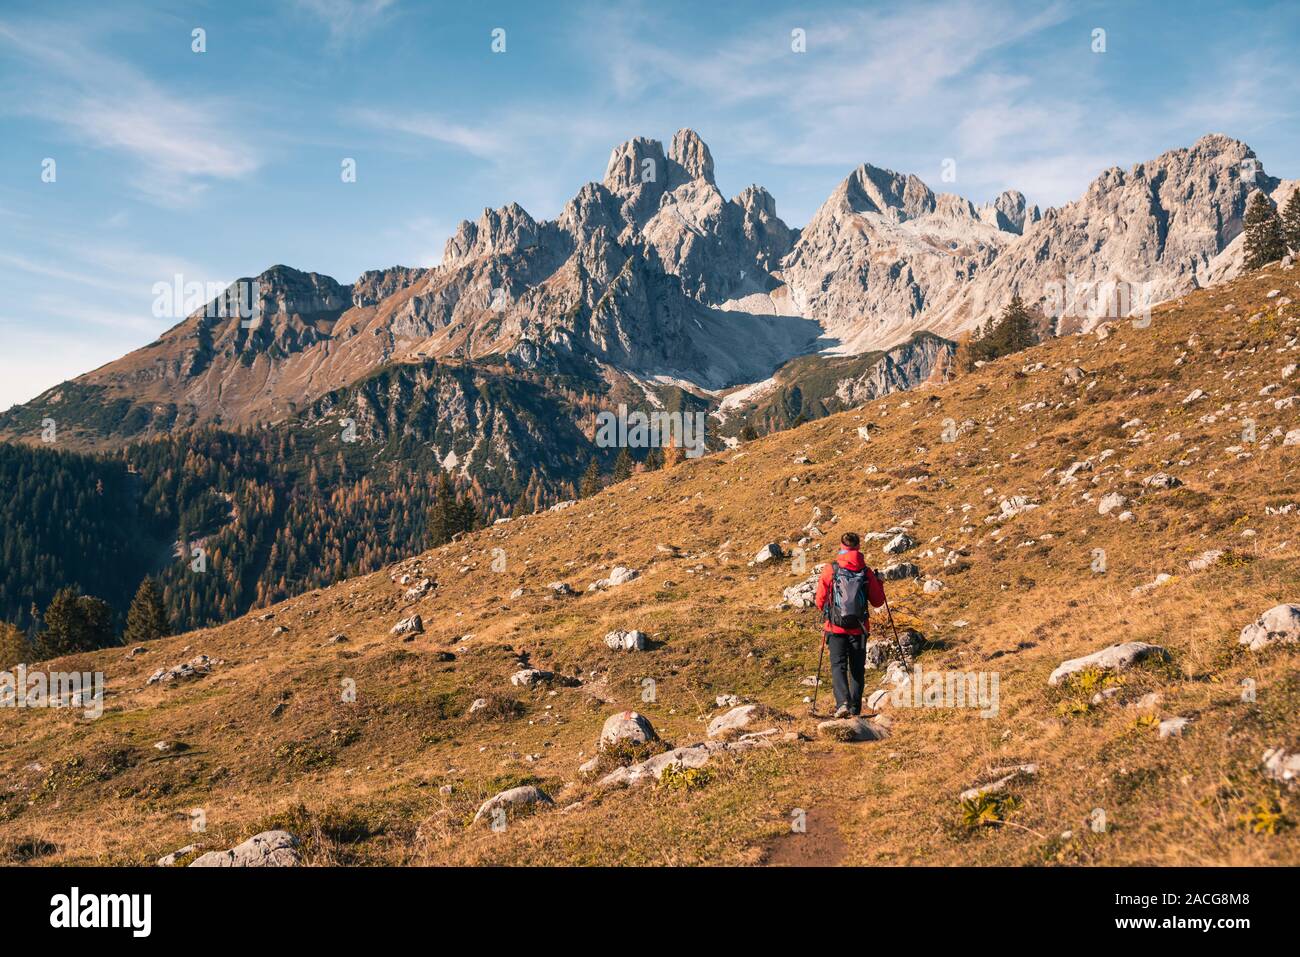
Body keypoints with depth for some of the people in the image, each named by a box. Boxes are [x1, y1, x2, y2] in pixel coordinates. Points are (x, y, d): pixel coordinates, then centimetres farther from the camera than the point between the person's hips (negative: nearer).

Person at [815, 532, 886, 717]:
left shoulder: (830, 569, -6)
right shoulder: (866, 572, -3)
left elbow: (820, 600, -3)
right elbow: (878, 602, 2)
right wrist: (878, 582, 19)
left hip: (836, 627, -1)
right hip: (859, 628, 1)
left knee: (838, 666, 3)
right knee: (857, 669, 13)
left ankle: (843, 702, -18)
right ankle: (856, 709, 14)